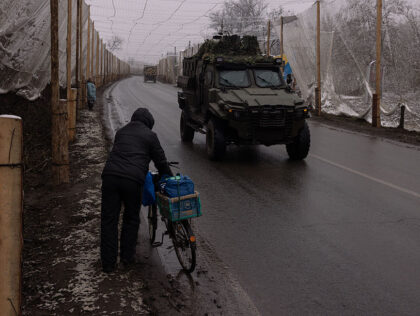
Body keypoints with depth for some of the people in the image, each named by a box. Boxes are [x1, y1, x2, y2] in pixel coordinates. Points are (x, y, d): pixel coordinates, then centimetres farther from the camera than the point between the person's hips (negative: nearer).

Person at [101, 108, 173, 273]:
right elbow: (161, 161, 11)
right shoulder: (150, 135, 10)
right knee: (131, 218, 18)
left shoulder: (121, 132, 25)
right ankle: (127, 256, 23)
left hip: (110, 175, 3)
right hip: (133, 180, -3)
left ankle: (108, 263, 10)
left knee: (109, 219, 8)